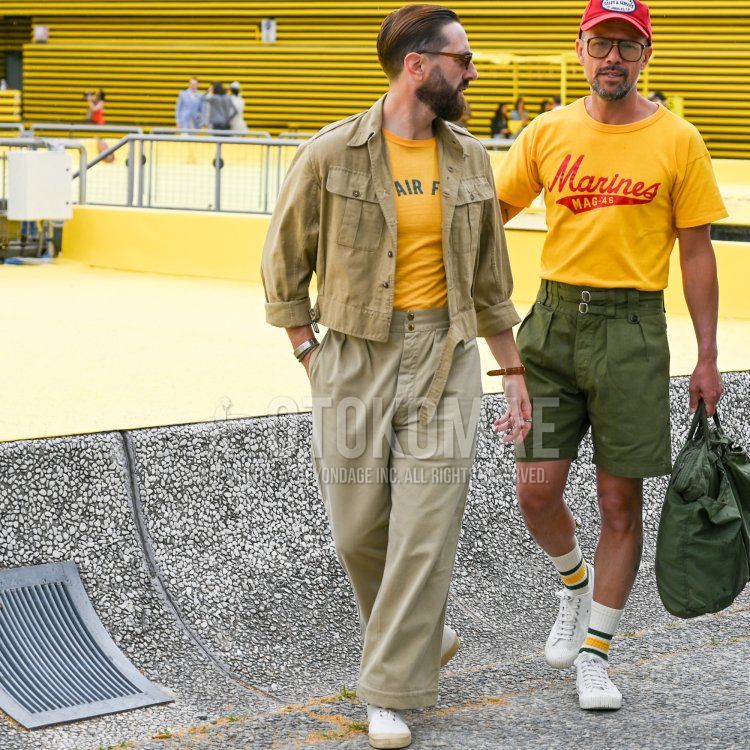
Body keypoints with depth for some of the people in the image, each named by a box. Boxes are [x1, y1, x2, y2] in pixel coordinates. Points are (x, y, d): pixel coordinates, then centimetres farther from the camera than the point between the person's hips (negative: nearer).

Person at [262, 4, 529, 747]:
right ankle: (422, 637, 32)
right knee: (358, 530, 4)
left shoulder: (468, 158, 6)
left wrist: (513, 369, 14)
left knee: (425, 531, -5)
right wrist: (309, 354, -2)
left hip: (444, 355, 2)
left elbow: (489, 275, 14)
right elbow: (284, 263, 3)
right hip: (354, 354, -2)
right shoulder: (330, 155, -6)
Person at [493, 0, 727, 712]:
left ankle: (594, 653, 16)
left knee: (620, 501, 2)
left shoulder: (678, 141, 0)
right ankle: (575, 579, 30)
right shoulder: (548, 132, 5)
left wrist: (706, 357, 0)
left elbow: (696, 252, 3)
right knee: (536, 490, -3)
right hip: (554, 319, 2)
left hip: (633, 331, -2)